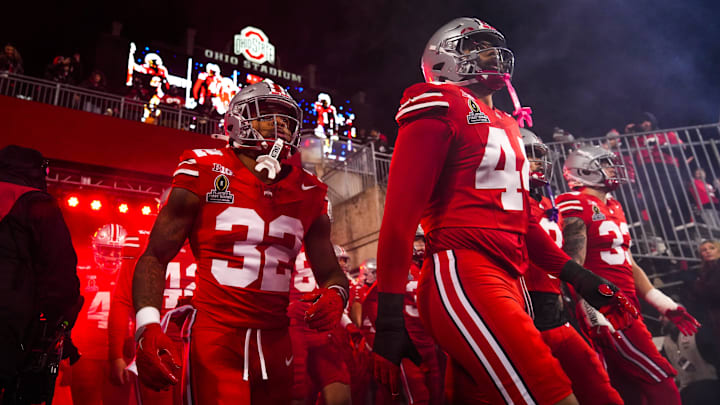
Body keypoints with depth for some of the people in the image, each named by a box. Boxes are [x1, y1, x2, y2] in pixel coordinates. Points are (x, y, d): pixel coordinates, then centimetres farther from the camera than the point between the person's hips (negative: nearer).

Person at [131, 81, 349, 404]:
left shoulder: (308, 193, 5)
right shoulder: (206, 174, -4)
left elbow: (330, 272, 11)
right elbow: (155, 258, -2)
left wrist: (335, 294, -12)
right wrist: (147, 326, -16)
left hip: (275, 344, 4)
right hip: (215, 338, -4)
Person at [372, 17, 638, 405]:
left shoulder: (503, 125, 24)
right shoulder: (441, 107, -2)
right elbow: (401, 212, -12)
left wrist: (577, 275, 19)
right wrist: (389, 317, -15)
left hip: (506, 281, 9)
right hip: (462, 276, -9)